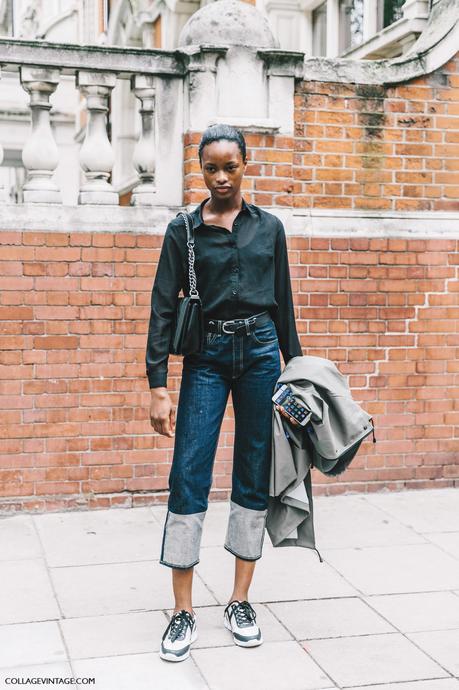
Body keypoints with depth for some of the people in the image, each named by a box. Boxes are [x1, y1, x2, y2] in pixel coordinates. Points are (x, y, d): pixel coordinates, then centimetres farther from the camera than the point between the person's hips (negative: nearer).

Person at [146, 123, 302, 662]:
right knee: (188, 479, -6)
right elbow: (163, 308, -3)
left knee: (254, 477, 5)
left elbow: (283, 302, 13)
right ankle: (183, 612, 6)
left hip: (261, 353, 2)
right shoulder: (183, 231, 2)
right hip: (206, 358, -2)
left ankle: (240, 601, 19)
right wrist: (157, 385, -10)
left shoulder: (269, 227, 8)